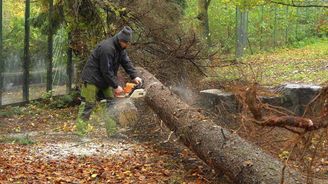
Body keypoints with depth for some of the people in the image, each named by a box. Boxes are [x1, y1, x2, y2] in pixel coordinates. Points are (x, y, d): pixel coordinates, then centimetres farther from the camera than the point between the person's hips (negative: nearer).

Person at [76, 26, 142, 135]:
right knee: (88, 104, -9)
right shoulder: (107, 48, -29)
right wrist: (115, 86, -21)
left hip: (105, 80, 9)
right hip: (92, 79, -9)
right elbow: (106, 71, -27)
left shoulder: (120, 48, 1)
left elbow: (126, 62, 3)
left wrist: (134, 76, -10)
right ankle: (80, 129, -8)